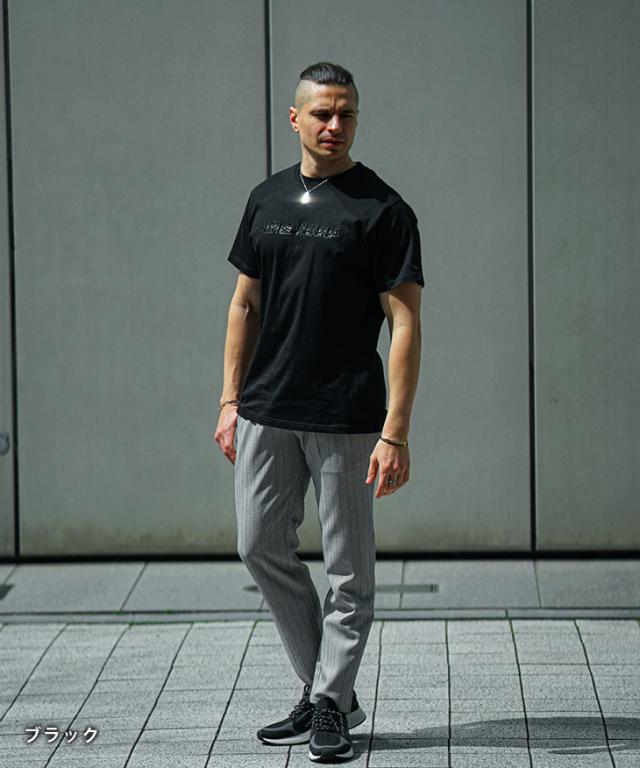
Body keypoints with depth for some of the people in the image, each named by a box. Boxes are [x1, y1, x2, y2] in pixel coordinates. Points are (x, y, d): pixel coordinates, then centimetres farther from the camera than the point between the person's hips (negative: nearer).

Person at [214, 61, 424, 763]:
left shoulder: (382, 210, -8)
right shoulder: (267, 199, 9)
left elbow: (405, 323, -11)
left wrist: (395, 433, -18)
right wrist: (231, 402, 8)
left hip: (347, 420, -5)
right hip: (266, 414, 5)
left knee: (348, 571, 2)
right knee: (262, 547, 8)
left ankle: (331, 707, 14)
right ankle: (325, 689, 20)